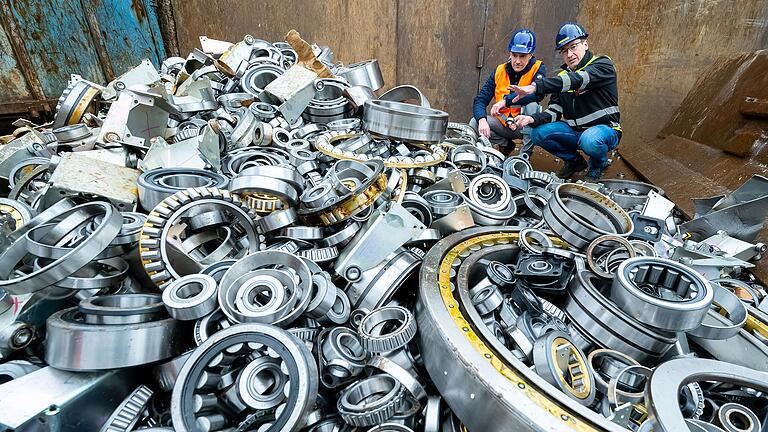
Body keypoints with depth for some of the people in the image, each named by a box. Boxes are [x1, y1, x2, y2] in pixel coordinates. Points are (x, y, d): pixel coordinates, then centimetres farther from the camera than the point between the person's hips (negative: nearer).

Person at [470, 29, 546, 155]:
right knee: (474, 123, -17)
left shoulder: (538, 68, -8)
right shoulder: (499, 71, 0)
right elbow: (480, 99, -7)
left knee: (531, 104, -31)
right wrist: (482, 120, -27)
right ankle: (505, 145, 4)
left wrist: (506, 100, -33)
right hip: (503, 123, 3)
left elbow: (539, 93, -30)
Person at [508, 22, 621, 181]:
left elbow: (577, 80, -32)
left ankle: (597, 167, -1)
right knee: (538, 133, -16)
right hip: (574, 130, 5)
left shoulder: (603, 65, -10)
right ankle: (574, 160, 9)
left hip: (604, 128, -5)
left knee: (590, 141, -39)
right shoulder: (563, 76, 9)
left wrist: (535, 87, -44)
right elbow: (554, 111, 1)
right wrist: (532, 119, -22)